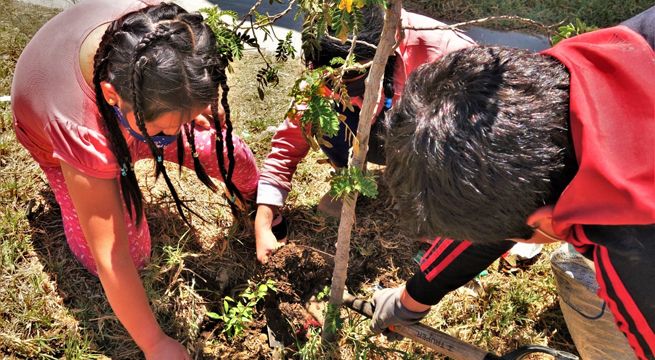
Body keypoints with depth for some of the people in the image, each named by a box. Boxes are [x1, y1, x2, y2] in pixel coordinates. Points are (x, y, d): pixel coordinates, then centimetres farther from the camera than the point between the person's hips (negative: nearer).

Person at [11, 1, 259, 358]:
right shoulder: (80, 133, -48)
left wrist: (201, 106, -26)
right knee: (131, 252, -11)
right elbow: (110, 259, -37)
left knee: (231, 156, -7)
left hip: (139, 103, 4)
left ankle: (255, 202, 28)